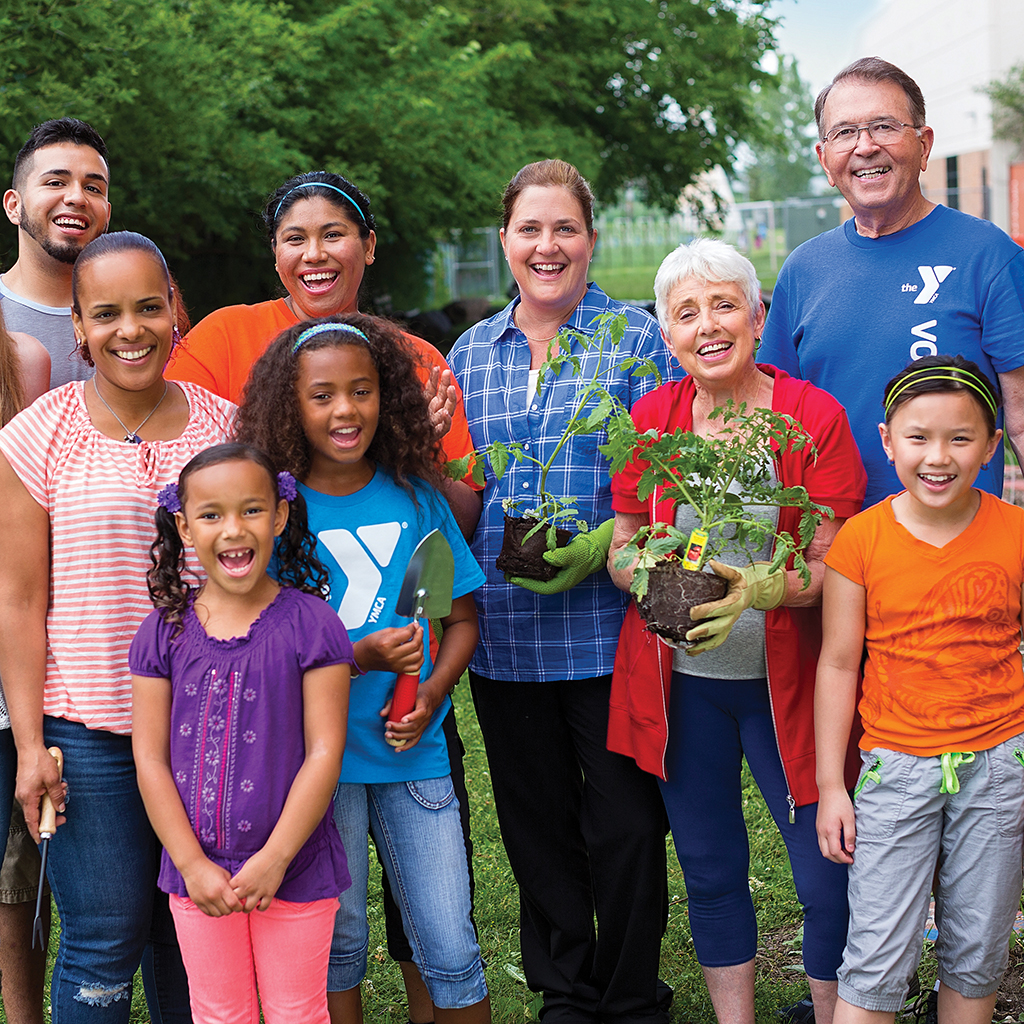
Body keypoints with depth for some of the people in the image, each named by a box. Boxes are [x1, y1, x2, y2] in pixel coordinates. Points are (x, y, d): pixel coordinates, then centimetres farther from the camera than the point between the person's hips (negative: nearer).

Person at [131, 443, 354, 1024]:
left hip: (294, 869, -2)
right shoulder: (164, 633, -1)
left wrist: (273, 860, -14)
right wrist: (193, 866, -9)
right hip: (197, 873, 2)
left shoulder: (310, 624, -9)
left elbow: (324, 752, -11)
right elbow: (151, 760, -2)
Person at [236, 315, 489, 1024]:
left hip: (415, 752, 2)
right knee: (337, 941, 11)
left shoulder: (417, 500, 2)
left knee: (452, 952, 3)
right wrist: (359, 657, -19)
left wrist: (430, 697, -9)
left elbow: (462, 619, 8)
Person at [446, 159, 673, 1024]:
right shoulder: (470, 354, 13)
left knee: (624, 823, 2)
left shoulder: (637, 339, 0)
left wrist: (603, 542, -19)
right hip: (505, 629, 4)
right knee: (537, 822, 12)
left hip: (608, 622, -4)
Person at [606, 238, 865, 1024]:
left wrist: (758, 587, -27)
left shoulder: (814, 416, -6)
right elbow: (621, 551, 6)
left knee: (829, 878, -2)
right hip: (680, 684, 3)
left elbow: (832, 567, -8)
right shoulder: (651, 417, 3)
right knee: (710, 871, 13)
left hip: (785, 682, -2)